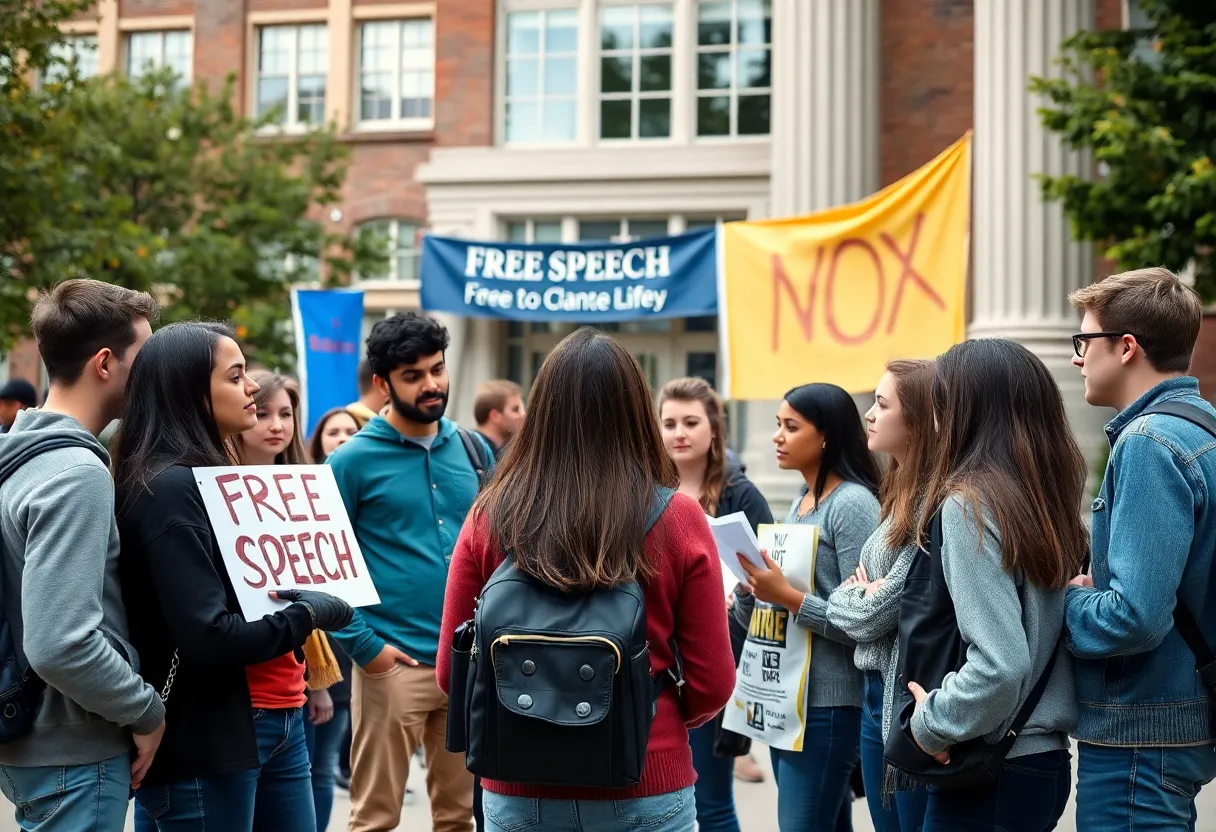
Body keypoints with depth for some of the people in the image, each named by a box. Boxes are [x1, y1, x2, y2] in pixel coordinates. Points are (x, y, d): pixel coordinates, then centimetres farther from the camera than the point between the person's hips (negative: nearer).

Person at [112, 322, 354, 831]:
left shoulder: (216, 475, 14)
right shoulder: (169, 488, -15)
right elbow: (208, 636, -22)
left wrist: (311, 602, 3)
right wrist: (312, 614, -11)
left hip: (277, 717, 9)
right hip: (207, 739, -9)